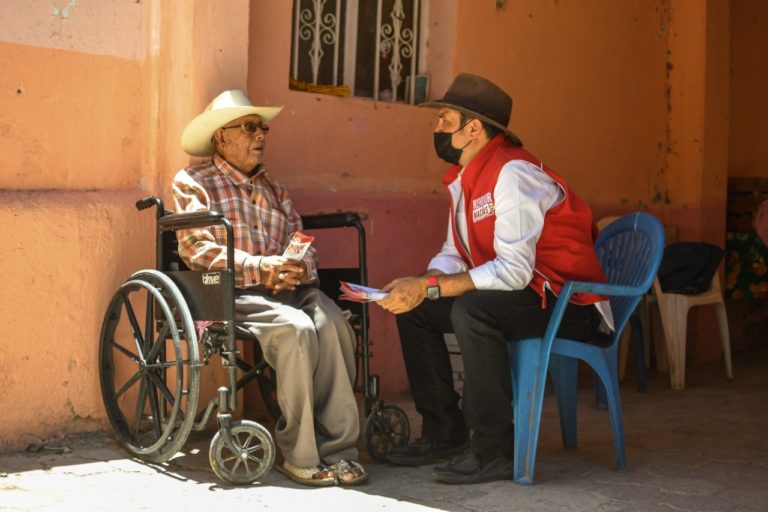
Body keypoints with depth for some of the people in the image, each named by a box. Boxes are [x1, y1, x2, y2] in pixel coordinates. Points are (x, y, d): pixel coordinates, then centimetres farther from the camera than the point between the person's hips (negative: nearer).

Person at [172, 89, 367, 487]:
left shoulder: (271, 187, 24)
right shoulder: (193, 183, 7)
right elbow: (197, 250, -6)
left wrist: (298, 269, -10)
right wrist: (261, 268, -17)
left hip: (287, 287, 5)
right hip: (230, 294, -5)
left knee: (332, 324, -27)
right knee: (296, 327, -32)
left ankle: (337, 448, -26)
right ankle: (300, 455, -24)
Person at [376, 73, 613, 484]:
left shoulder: (512, 173, -22)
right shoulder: (464, 178, 8)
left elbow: (513, 271, -29)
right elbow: (453, 254, 11)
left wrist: (429, 287, -28)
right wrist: (419, 283, -11)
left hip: (569, 301, -10)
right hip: (515, 293, 10)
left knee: (471, 309, -34)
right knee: (414, 309, 3)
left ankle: (493, 451, -23)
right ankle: (444, 431, 12)